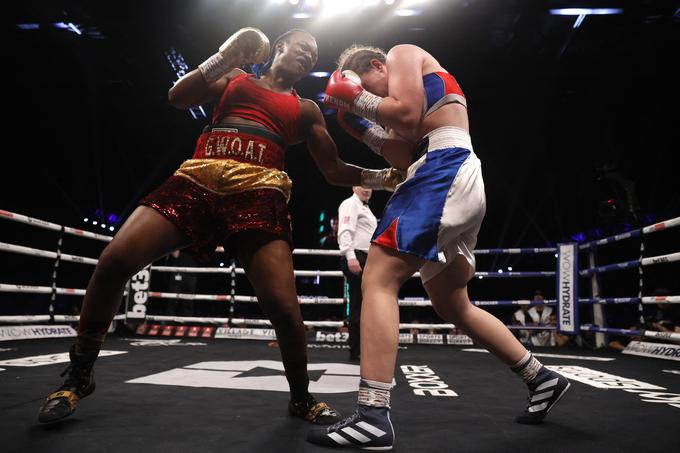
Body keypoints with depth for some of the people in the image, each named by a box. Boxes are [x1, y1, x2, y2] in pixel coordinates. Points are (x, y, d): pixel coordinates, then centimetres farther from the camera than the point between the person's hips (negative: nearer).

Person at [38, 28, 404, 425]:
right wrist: (225, 57, 3)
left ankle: (302, 398, 11)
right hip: (197, 181, 1)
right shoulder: (235, 77, 24)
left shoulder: (305, 110, 23)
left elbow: (335, 171, 21)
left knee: (283, 306, -17)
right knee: (114, 260, -16)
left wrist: (383, 177, 10)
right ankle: (80, 375, 7)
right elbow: (178, 97, 11)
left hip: (257, 194, 0)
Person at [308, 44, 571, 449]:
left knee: (378, 280, -18)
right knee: (453, 307, 16)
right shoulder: (418, 88, 33)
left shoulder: (403, 54, 8)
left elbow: (407, 116, -10)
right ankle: (542, 378, 25)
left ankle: (373, 417, -25)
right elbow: (404, 155, 22)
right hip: (457, 184, 10)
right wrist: (361, 126, 20)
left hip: (445, 172, -10)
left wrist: (358, 100, 3)